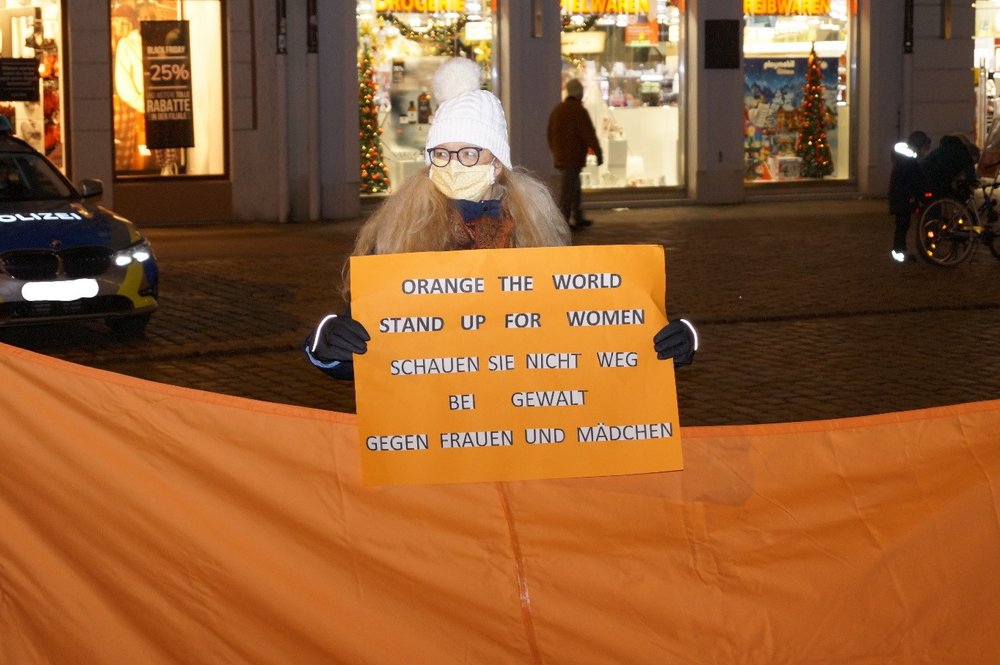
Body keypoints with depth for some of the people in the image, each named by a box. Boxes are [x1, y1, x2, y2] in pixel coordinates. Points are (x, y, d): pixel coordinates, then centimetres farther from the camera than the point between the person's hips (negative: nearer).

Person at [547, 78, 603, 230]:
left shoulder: (557, 109, 9)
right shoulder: (579, 111, -14)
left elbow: (550, 134, 15)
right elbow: (589, 135, -16)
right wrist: (599, 153, -9)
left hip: (560, 158, 8)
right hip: (573, 158, -8)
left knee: (574, 188, 18)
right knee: (568, 190, -6)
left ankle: (577, 218, 23)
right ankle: (563, 222, -7)